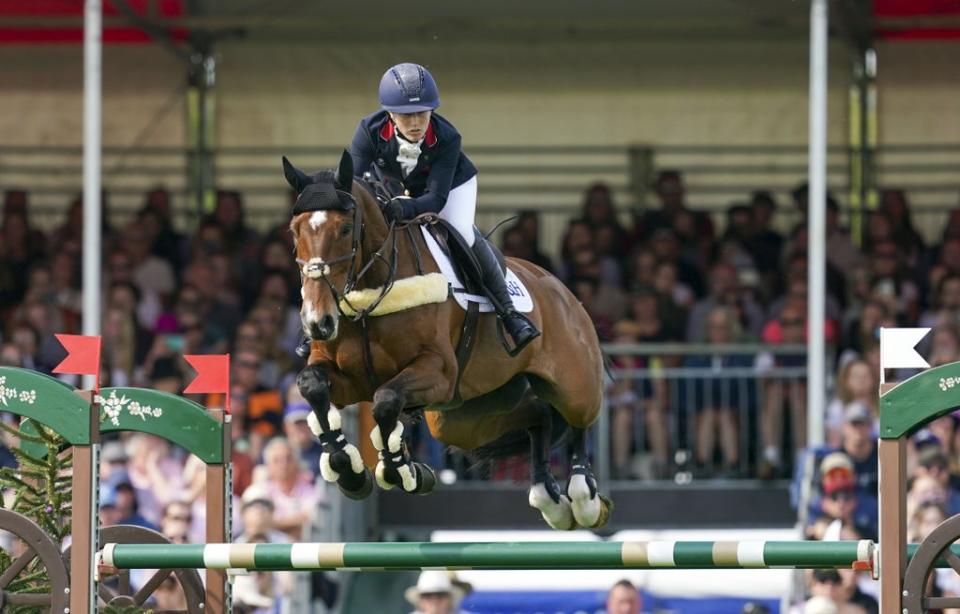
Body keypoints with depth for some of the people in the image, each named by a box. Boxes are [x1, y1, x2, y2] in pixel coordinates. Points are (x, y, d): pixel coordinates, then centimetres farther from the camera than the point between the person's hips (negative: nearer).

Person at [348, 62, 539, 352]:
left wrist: (407, 208, -61)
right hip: (394, 189, 4)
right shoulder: (370, 131, -34)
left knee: (463, 233, -25)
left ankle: (508, 311, -12)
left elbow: (436, 198, -39)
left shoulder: (446, 138, -37)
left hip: (451, 183, -4)